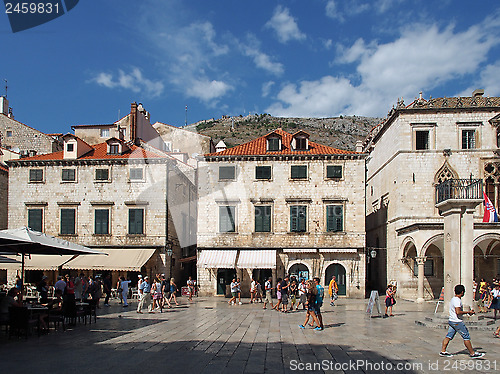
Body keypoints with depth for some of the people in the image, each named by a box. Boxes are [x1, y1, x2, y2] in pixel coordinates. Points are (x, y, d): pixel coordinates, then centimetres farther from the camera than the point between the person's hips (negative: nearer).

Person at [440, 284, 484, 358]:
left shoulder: (453, 299, 14)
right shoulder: (457, 300, -18)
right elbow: (458, 312, -26)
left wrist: (468, 312, 19)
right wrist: (468, 312, -17)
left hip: (451, 321, 10)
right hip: (457, 322, -10)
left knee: (449, 336, 9)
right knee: (466, 337, 0)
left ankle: (443, 351, 9)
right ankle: (472, 354, 6)